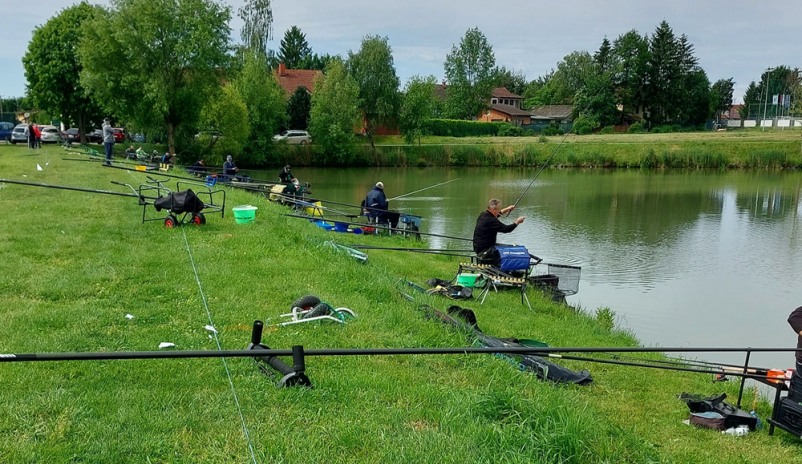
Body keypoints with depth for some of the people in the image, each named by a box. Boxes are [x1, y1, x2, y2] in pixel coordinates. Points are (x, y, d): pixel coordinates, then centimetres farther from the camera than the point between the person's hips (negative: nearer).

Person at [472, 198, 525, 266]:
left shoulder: (483, 215, 4)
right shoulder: (490, 220, -25)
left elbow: (493, 215, 28)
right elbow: (506, 229, -18)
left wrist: (507, 209, 27)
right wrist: (517, 222, -3)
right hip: (484, 251, -10)